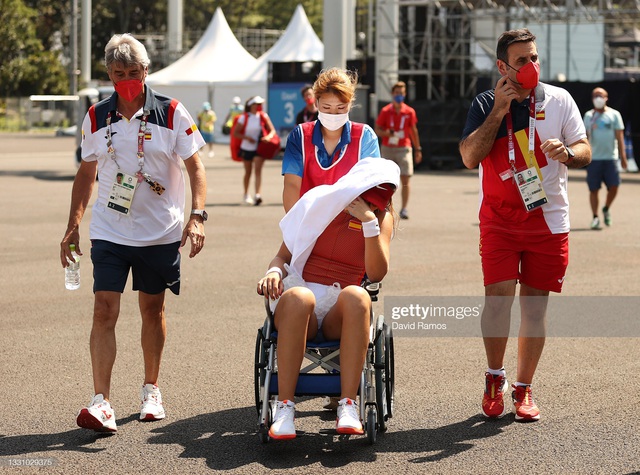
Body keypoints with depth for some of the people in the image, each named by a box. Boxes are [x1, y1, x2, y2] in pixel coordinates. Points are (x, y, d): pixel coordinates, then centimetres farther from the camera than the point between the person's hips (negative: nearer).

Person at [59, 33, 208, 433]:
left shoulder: (172, 114, -4)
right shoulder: (96, 118, 3)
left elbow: (195, 167, -2)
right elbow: (87, 173, 14)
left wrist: (198, 216, -15)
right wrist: (74, 225, 10)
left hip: (161, 232, -1)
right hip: (109, 232, 1)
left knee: (152, 309, 11)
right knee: (104, 310, -10)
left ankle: (151, 389, 29)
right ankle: (101, 403, -15)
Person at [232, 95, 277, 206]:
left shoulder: (263, 116, -1)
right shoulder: (244, 118, -6)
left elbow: (272, 130, 2)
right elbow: (235, 133, -5)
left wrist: (269, 136, -20)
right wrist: (246, 137, -20)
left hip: (259, 147, 0)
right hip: (246, 148, 0)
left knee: (258, 170, -17)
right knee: (248, 172, 13)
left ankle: (258, 195, -28)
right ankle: (246, 195, 32)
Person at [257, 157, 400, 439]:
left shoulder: (381, 217, 11)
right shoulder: (317, 203, 11)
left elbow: (377, 274, -3)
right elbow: (283, 256, 15)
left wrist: (370, 222, -10)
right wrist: (274, 272, -9)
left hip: (341, 312, 0)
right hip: (299, 310, 0)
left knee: (357, 296, -37)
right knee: (298, 296, -38)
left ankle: (348, 406, -42)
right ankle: (284, 408, -39)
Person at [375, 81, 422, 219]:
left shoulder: (410, 112, 5)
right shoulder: (385, 111, 2)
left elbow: (414, 131, 12)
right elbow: (377, 130, 4)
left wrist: (418, 149, 11)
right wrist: (387, 133, -18)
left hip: (404, 148, 0)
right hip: (387, 148, 0)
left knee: (405, 180, -8)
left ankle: (404, 209, -8)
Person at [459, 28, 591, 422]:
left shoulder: (559, 100, 5)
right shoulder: (486, 105, 3)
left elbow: (585, 152, 3)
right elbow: (470, 156, -9)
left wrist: (565, 152, -21)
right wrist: (499, 110, -13)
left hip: (548, 218, 1)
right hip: (499, 220, -1)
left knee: (535, 303, 3)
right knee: (498, 296, -13)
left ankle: (524, 388, 15)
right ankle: (495, 377, 8)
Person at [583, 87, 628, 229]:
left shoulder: (614, 115, 6)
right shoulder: (589, 115, 10)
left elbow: (619, 136, 4)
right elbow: (585, 137, 11)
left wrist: (623, 156, -2)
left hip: (610, 157, -1)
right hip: (594, 158, 1)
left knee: (614, 186, -9)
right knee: (593, 189, -1)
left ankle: (606, 209, 17)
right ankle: (595, 217, 9)